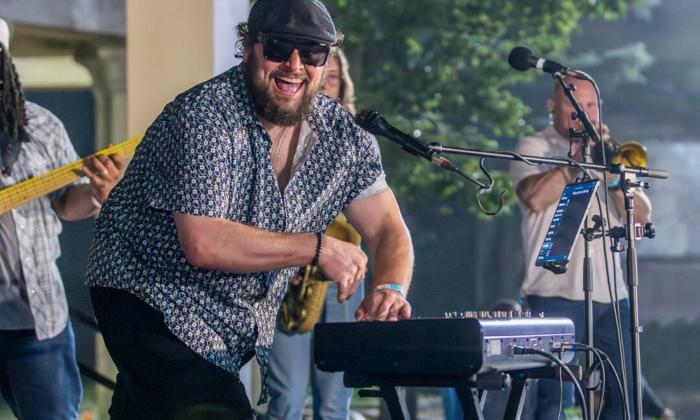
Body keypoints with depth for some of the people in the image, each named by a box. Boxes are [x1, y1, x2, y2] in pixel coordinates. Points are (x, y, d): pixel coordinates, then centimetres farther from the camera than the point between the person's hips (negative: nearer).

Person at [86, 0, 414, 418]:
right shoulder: (204, 115, -23)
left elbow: (388, 229, -3)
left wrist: (390, 287, -26)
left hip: (244, 325, 7)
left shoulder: (344, 135, -4)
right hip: (156, 301, -6)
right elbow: (203, 245, -31)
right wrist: (318, 247, -27)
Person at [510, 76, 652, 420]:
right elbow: (535, 198, -17)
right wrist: (579, 158, -11)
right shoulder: (533, 148, 5)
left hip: (611, 292, 6)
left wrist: (613, 175, -8)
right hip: (557, 292, -5)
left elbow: (642, 217, 7)